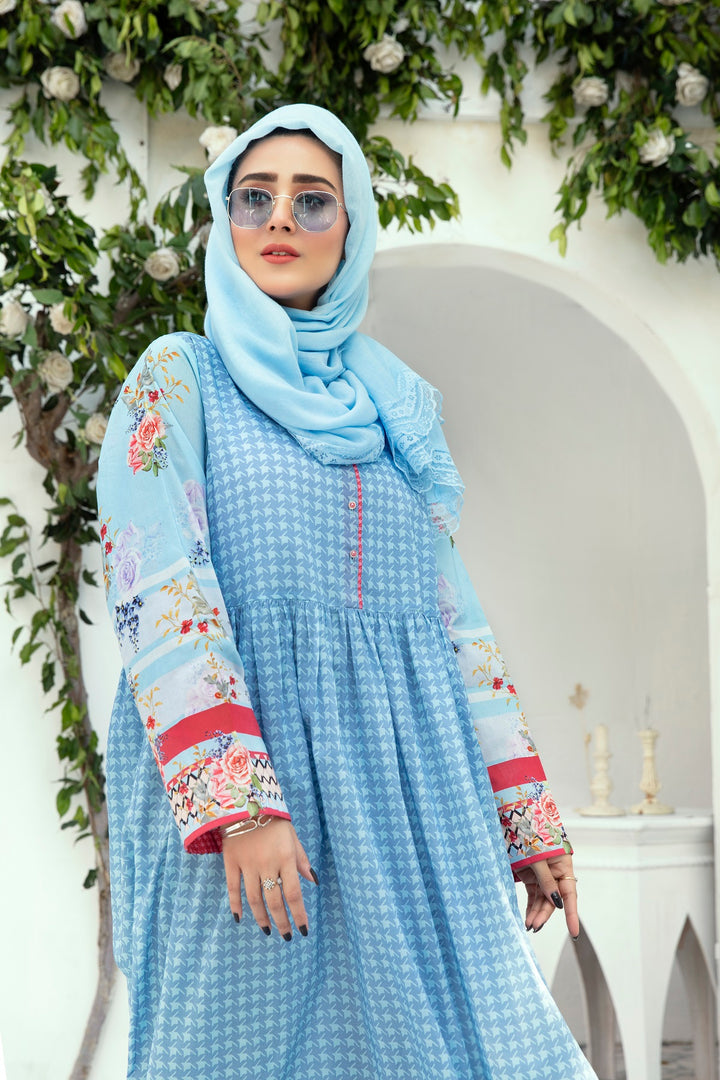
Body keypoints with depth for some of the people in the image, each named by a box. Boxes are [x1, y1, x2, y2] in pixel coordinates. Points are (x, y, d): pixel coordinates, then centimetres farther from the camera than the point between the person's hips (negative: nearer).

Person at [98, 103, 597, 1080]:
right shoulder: (181, 378, 4)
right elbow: (157, 586, -10)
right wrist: (239, 804, -23)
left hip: (410, 780, 4)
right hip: (238, 754, -4)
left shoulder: (396, 408, 19)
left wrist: (530, 815, 10)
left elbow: (454, 613, 17)